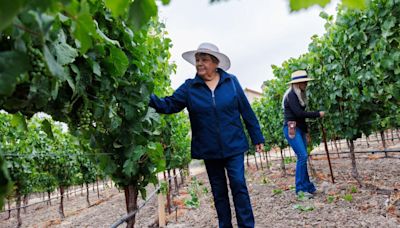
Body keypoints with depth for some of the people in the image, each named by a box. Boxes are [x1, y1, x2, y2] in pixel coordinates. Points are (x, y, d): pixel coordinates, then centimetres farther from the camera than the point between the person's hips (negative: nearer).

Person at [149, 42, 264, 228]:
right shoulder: (189, 87, -2)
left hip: (233, 146, -1)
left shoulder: (231, 82, -3)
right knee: (218, 191, 13)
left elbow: (246, 111, 0)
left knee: (239, 186, -1)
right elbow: (168, 105, -9)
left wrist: (257, 138, 3)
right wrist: (149, 98, -27)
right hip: (209, 150, 2)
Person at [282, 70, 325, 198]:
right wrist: (317, 114, -12)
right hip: (291, 129, -9)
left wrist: (306, 131, 20)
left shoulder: (299, 95, 16)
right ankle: (300, 188, -7)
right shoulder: (291, 95, -11)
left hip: (299, 129, 9)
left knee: (303, 157, 7)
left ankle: (307, 186, 13)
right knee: (302, 156, -13)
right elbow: (299, 113, -19)